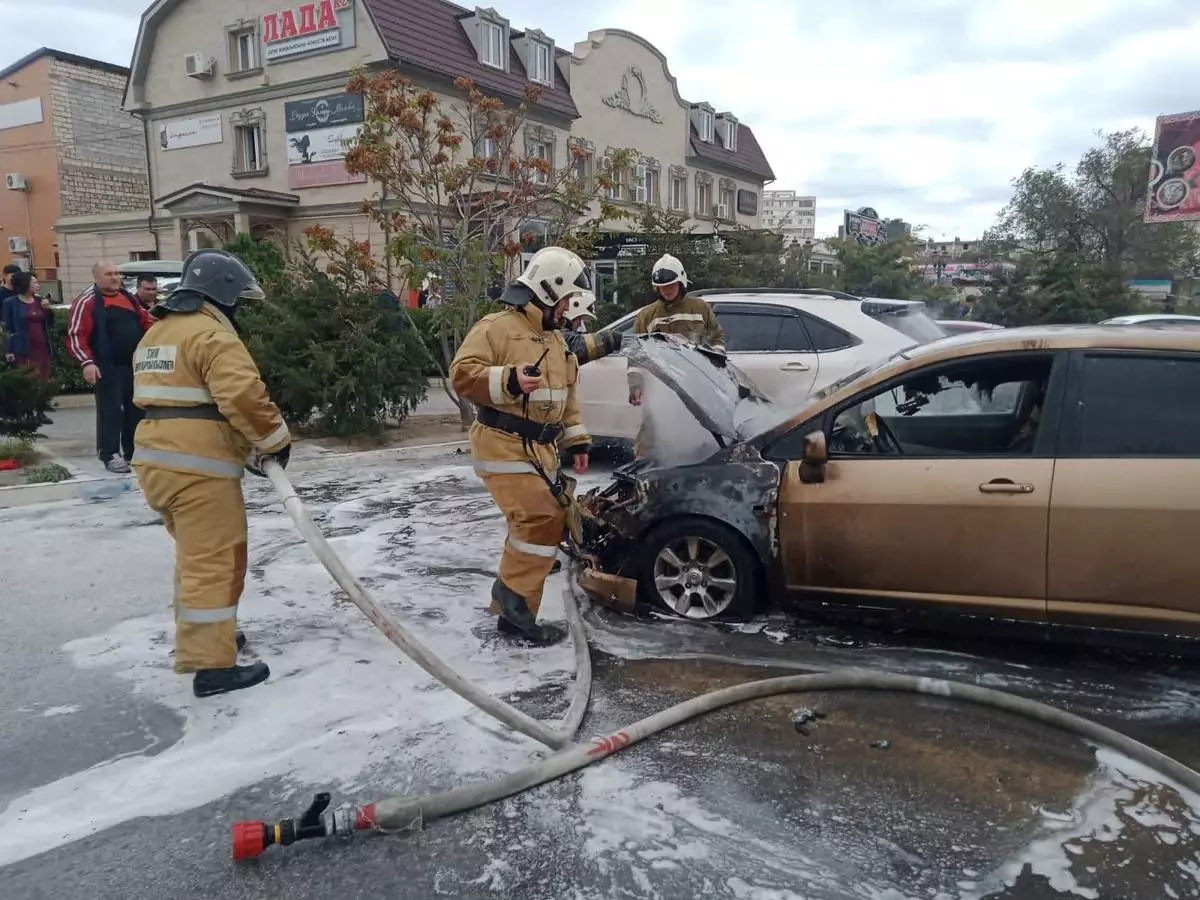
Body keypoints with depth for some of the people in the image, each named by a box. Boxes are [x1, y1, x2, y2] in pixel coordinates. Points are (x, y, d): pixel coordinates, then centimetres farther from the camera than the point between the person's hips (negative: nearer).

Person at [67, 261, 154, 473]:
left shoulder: (129, 297, 14)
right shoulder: (87, 302, -8)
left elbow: (146, 321, 25)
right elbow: (76, 335, -13)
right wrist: (87, 362, -22)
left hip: (135, 363, 7)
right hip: (108, 367, -7)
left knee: (136, 408, 12)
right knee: (110, 411, -7)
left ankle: (133, 451, 23)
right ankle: (110, 455, -1)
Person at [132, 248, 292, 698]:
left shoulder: (155, 334, 20)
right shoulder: (212, 334, -11)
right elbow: (243, 395, -24)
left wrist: (246, 444, 16)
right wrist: (274, 439, -8)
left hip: (156, 462, 10)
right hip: (198, 467, -10)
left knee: (195, 555, 23)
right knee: (215, 562, -5)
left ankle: (199, 635, 35)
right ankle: (212, 664, -3)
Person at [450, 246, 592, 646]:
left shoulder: (555, 337, 19)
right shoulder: (496, 327, -10)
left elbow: (566, 394, 24)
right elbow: (462, 374, -18)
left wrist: (576, 439, 18)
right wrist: (509, 380, -31)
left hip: (541, 448, 10)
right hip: (504, 445, -9)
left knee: (552, 519, 12)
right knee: (539, 521, -17)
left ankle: (509, 598, 27)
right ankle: (516, 612, -6)